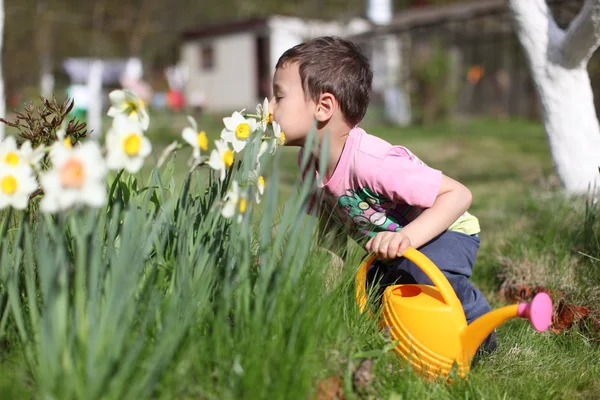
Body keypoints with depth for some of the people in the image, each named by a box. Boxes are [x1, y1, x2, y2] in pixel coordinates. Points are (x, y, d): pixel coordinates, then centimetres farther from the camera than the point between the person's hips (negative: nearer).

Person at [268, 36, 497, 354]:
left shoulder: (371, 161, -37)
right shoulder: (309, 160, -12)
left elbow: (459, 195, -36)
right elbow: (325, 216, 5)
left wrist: (407, 237, -49)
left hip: (446, 232, -7)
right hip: (389, 250, 8)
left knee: (425, 271, -36)